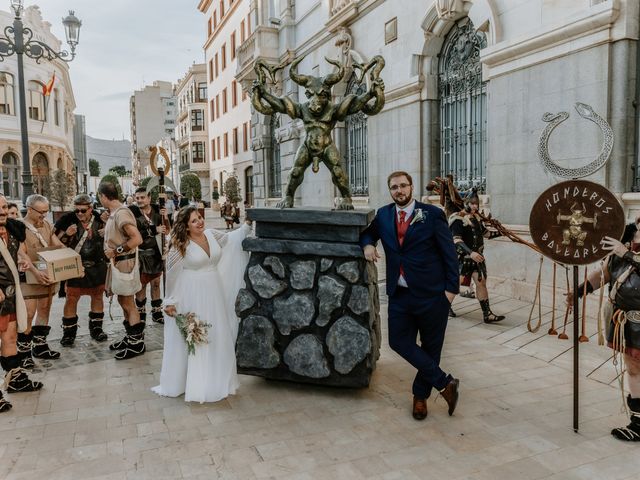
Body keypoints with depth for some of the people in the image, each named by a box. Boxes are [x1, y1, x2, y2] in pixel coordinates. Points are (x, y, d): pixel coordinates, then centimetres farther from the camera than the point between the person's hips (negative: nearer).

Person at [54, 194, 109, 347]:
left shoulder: (100, 218, -2)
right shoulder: (68, 219, -9)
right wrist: (66, 233, -24)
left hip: (97, 266, 2)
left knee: (98, 295, 11)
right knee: (71, 298, 0)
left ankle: (96, 328, 26)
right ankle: (69, 332, 14)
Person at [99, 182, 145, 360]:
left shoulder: (121, 213, -19)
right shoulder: (114, 213, 9)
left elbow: (137, 238, -27)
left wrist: (116, 251, -21)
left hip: (124, 262, -9)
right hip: (118, 261, 9)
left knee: (127, 302, -1)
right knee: (124, 301, 16)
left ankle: (137, 343, 8)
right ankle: (131, 337, 28)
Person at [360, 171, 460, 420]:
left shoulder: (432, 214, -6)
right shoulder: (383, 215, 7)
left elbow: (449, 253, -4)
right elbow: (367, 232, 23)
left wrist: (451, 288, -9)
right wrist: (367, 244, -1)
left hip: (432, 294, -4)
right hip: (399, 294, 4)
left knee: (430, 346, 8)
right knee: (399, 341, 3)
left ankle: (420, 395, 28)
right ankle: (444, 383, 16)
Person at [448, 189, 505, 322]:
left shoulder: (476, 217, 8)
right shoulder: (458, 219, -16)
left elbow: (485, 233, 22)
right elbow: (457, 240, -26)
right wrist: (470, 252, -37)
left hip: (477, 256, 7)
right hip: (463, 257, -7)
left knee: (481, 282, 3)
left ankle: (487, 314, 5)